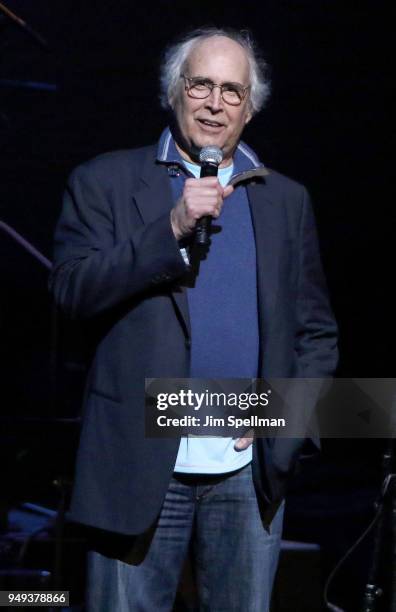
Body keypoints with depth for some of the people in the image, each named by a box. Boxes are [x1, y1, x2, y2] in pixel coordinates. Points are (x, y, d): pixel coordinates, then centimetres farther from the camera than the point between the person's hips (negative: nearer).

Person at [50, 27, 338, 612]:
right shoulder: (106, 181, 3)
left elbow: (318, 333, 14)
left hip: (250, 468, 3)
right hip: (141, 466, -2)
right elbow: (72, 290, -9)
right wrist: (173, 228, -17)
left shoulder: (287, 200, 12)